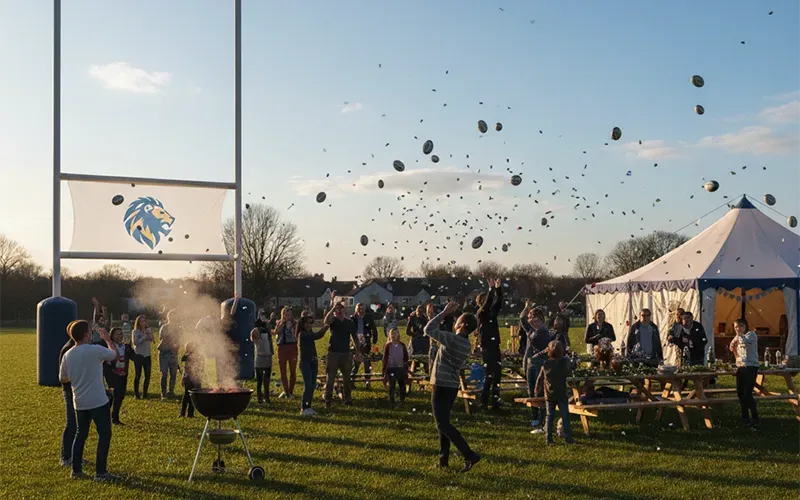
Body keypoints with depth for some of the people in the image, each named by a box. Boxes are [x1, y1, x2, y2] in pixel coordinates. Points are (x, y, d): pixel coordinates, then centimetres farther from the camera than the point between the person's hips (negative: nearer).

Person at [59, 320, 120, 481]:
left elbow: (63, 378, 12)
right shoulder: (96, 350, -15)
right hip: (98, 401, -6)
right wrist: (107, 339, 16)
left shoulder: (67, 355, 2)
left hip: (79, 403, 6)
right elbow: (114, 354, 3)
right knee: (104, 434, 2)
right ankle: (100, 472, 2)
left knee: (80, 434, 17)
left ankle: (76, 470, 20)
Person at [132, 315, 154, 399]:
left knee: (147, 375, 1)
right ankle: (136, 393, 6)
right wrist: (144, 337, -15)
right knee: (138, 375, -1)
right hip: (138, 355, -4)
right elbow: (135, 342, -12)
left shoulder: (148, 330, 9)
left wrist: (149, 334, -16)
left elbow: (152, 340, 0)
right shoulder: (135, 331, -1)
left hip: (147, 355, 4)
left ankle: (145, 393, 11)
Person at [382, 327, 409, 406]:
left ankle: (402, 401, 17)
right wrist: (384, 371, -3)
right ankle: (391, 402, 8)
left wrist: (406, 368, 6)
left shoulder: (402, 345, 4)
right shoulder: (388, 346, -1)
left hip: (400, 368, 2)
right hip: (391, 368, -2)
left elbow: (406, 357, 10)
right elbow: (385, 358, 1)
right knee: (391, 386, 1)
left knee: (402, 385, 4)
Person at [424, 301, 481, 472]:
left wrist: (444, 313, -11)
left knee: (443, 424, -6)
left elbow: (428, 329, -16)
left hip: (441, 386, -9)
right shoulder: (466, 344, 6)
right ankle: (443, 458, 19)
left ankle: (469, 455, -13)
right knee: (443, 422, 17)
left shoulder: (452, 339, -20)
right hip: (452, 386, 9)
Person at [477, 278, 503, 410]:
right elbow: (487, 304, -25)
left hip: (495, 346, 7)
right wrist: (491, 289, -29)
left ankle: (495, 401, 13)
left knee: (497, 373, 7)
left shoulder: (492, 312, 11)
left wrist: (498, 289, -13)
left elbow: (499, 302, 1)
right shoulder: (481, 313, -8)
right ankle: (483, 402, -2)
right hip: (486, 347, -7)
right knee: (489, 375, -8)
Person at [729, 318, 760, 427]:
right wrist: (733, 349, 2)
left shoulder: (751, 334, -3)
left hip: (750, 367, -8)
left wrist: (739, 334, -12)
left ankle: (755, 418, -1)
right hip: (740, 367, 8)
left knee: (747, 393, -11)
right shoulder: (738, 338, 19)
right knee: (740, 393, 7)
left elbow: (745, 341, -26)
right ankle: (745, 417, 18)